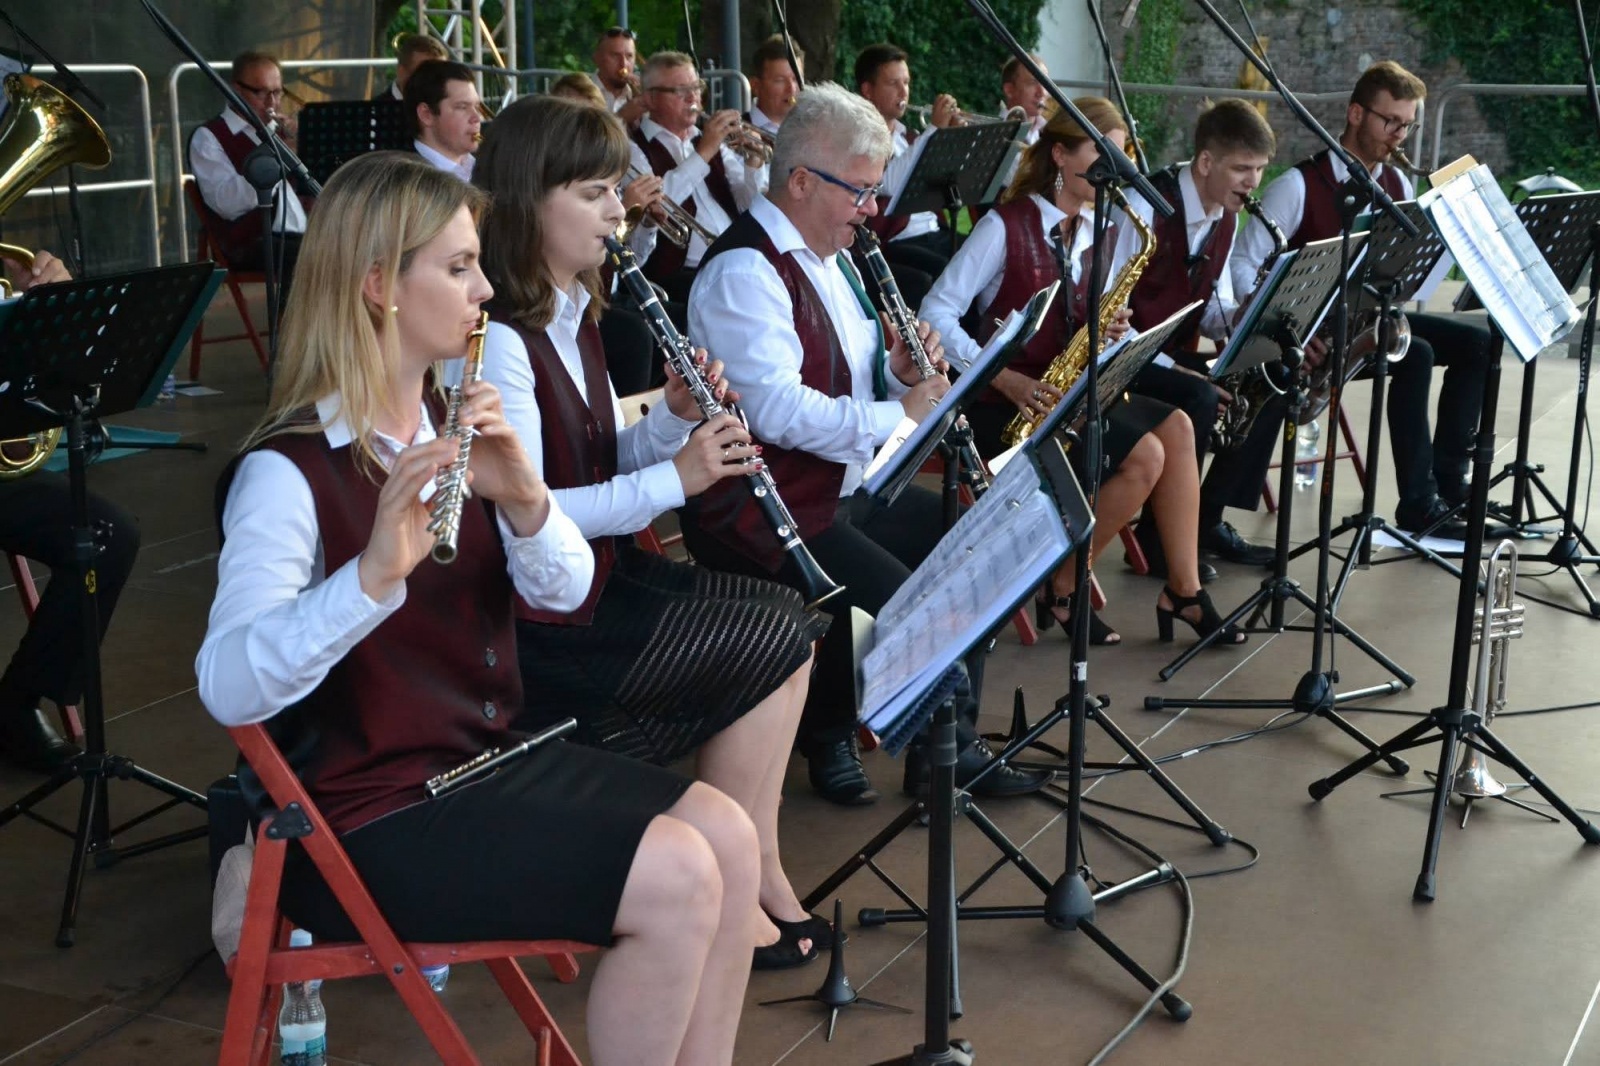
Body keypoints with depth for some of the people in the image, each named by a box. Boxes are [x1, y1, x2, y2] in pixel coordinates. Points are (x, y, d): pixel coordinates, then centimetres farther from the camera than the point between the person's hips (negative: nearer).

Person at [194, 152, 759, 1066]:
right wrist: (373, 572, -43)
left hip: (490, 758, 8)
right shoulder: (288, 471, -17)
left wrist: (524, 499, -19)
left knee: (727, 836, -7)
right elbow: (229, 689, -29)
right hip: (371, 816, -8)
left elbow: (565, 591, 2)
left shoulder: (448, 424, 7)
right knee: (676, 878, -19)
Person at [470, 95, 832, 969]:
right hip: (537, 619, -9)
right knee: (779, 642, -9)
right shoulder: (496, 341, -19)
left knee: (788, 618, -1)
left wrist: (675, 420, -3)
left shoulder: (572, 316, 10)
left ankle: (752, 874, 4)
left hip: (600, 573, 9)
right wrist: (673, 478, -23)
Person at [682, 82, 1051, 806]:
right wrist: (897, 413, -22)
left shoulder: (829, 257, 15)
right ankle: (825, 739, 1)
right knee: (893, 597, -26)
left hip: (848, 487, 10)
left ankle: (952, 740, 13)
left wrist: (899, 373, -2)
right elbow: (776, 410, -29)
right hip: (764, 508, -10)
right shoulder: (742, 272, -18)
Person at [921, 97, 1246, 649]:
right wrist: (1007, 380, -24)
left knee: (1175, 428, -15)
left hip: (1074, 392, 7)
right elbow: (937, 312, -15)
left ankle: (1184, 590, -10)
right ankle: (1062, 592, -7)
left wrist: (1110, 330, -7)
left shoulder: (1100, 234, 11)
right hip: (1009, 406, -7)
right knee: (1144, 454, -23)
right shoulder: (1006, 226, -10)